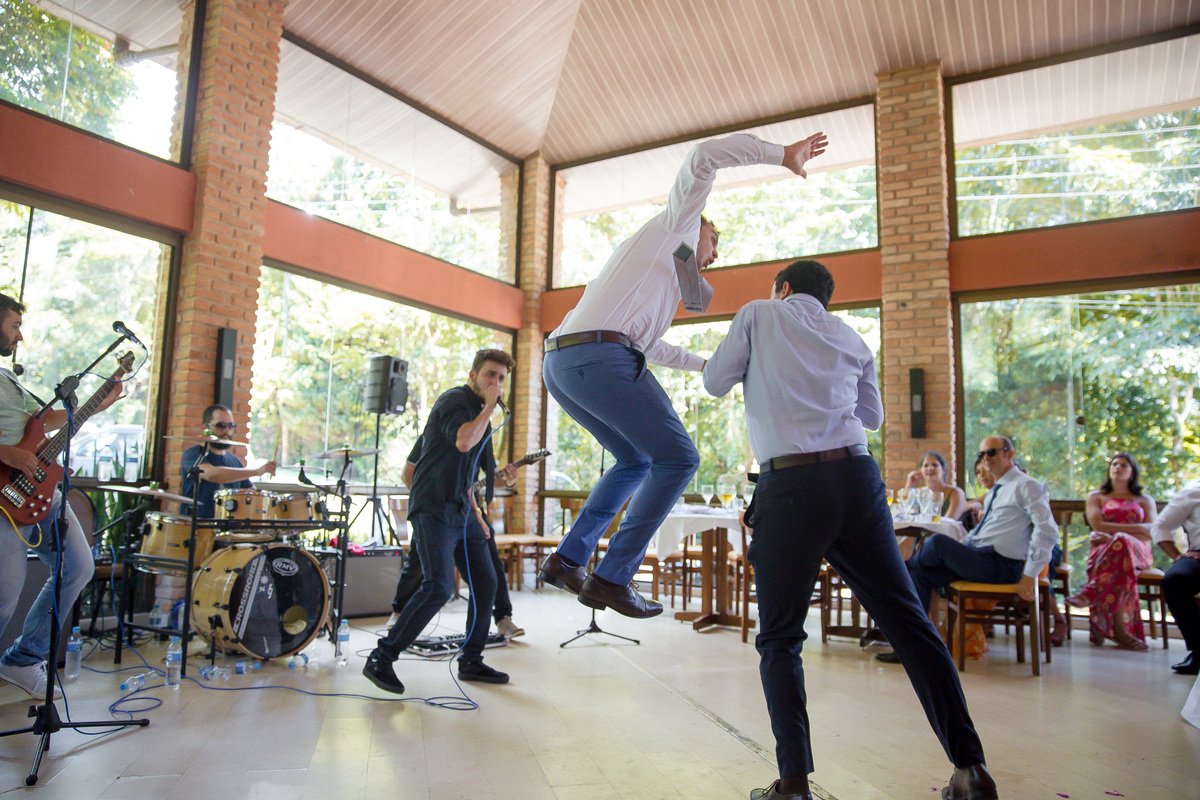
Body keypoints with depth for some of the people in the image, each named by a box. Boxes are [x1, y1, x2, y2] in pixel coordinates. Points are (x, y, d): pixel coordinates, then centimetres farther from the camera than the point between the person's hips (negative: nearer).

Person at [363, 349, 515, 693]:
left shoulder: (479, 413, 20)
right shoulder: (454, 400, -8)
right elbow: (463, 441, -29)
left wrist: (475, 512, 20)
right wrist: (489, 406, -17)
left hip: (460, 512, 9)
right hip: (433, 509, -9)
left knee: (485, 583, 6)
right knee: (438, 587, -18)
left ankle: (471, 661, 19)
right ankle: (380, 660, -6)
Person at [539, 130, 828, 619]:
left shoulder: (666, 275, 39)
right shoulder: (675, 223, 16)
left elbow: (650, 348, 48)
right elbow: (705, 157, 2)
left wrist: (705, 365, 55)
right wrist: (783, 154, 7)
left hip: (559, 365, 9)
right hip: (600, 356, -9)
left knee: (636, 461, 23)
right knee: (677, 458, -3)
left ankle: (567, 560, 17)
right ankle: (613, 578, -6)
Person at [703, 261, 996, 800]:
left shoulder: (759, 314, 10)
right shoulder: (850, 337, 20)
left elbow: (715, 382, 12)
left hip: (790, 484, -3)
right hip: (857, 476, 4)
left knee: (780, 639, 7)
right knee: (908, 622, 9)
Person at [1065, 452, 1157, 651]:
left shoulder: (1145, 500, 24)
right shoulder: (1096, 497, 23)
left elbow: (1151, 530, 4)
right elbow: (1098, 526, 4)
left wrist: (1114, 535, -9)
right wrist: (1137, 528, -2)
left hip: (1138, 552, 0)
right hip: (1102, 550, 0)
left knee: (1122, 542, -40)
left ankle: (1092, 592, -48)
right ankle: (1119, 630, -46)